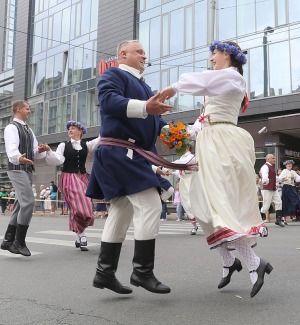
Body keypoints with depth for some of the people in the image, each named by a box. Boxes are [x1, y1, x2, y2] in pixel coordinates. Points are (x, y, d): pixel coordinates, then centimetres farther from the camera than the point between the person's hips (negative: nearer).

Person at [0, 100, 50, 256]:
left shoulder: (28, 130, 20)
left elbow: (35, 154, 19)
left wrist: (40, 150, -4)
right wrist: (19, 158, -46)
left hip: (27, 169, 9)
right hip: (17, 169, -9)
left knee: (21, 205, 10)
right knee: (28, 202, -18)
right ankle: (19, 242, -11)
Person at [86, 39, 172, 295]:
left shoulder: (142, 85, 28)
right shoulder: (113, 74, 0)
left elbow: (153, 120, 24)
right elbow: (109, 100, -21)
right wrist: (144, 107, -34)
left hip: (132, 156, 10)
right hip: (119, 152, -10)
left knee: (122, 212, 9)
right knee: (150, 206, -15)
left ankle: (105, 272, 15)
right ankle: (143, 271, -7)